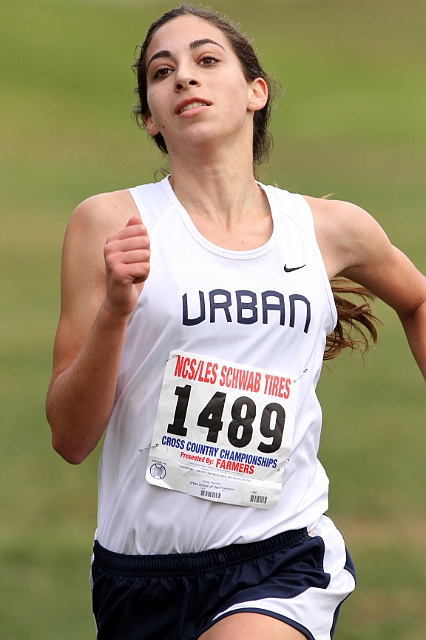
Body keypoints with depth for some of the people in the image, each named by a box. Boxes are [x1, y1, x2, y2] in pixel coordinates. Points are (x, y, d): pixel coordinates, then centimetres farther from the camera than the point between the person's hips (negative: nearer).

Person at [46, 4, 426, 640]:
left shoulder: (333, 229, 5)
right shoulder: (111, 223, -2)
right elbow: (70, 438, -4)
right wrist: (114, 311, -18)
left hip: (283, 564, 0)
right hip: (140, 578, 0)